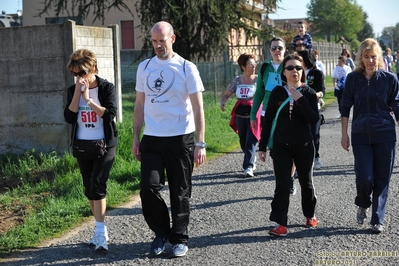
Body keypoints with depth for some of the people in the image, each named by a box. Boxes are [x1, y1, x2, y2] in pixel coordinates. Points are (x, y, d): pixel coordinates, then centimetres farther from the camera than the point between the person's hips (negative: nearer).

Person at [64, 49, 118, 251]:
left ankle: (100, 232, -13)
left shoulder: (107, 88, -6)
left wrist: (88, 99, -18)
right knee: (89, 189, 9)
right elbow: (69, 118, -8)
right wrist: (77, 93, -15)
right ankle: (101, 230, 21)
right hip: (82, 146, 5)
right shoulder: (72, 91, 3)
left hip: (104, 144, -5)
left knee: (97, 186, -16)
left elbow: (110, 114, -18)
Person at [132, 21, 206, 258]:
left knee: (180, 193, 4)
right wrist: (136, 138, 8)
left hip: (181, 138, -3)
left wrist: (200, 143, -11)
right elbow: (140, 105, 13)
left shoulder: (186, 68, -4)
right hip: (152, 139, 3)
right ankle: (161, 232, 15)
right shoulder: (144, 67, 8)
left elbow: (198, 108, -6)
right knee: (149, 188, -7)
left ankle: (180, 239, 20)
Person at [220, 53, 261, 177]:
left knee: (251, 141, -11)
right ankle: (252, 159, 38)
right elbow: (226, 94, 11)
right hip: (240, 114, 4)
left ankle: (248, 167, -9)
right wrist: (222, 102, -10)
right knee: (243, 141, 13)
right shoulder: (237, 80, 5)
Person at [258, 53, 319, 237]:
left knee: (306, 182, 14)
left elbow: (314, 120, -15)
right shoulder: (277, 93, -1)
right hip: (281, 145, 0)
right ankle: (281, 224, -7)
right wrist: (262, 146, 1)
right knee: (282, 185, -7)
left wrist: (301, 99, -22)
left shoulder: (309, 93, -2)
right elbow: (268, 120, 2)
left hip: (304, 145, 0)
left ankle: (310, 215, 34)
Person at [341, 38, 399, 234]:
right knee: (364, 178, -6)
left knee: (382, 179, 3)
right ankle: (363, 205, 26)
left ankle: (377, 220, 16)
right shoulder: (353, 78, 1)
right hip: (360, 136, 0)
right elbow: (345, 107, 5)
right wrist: (344, 134, 3)